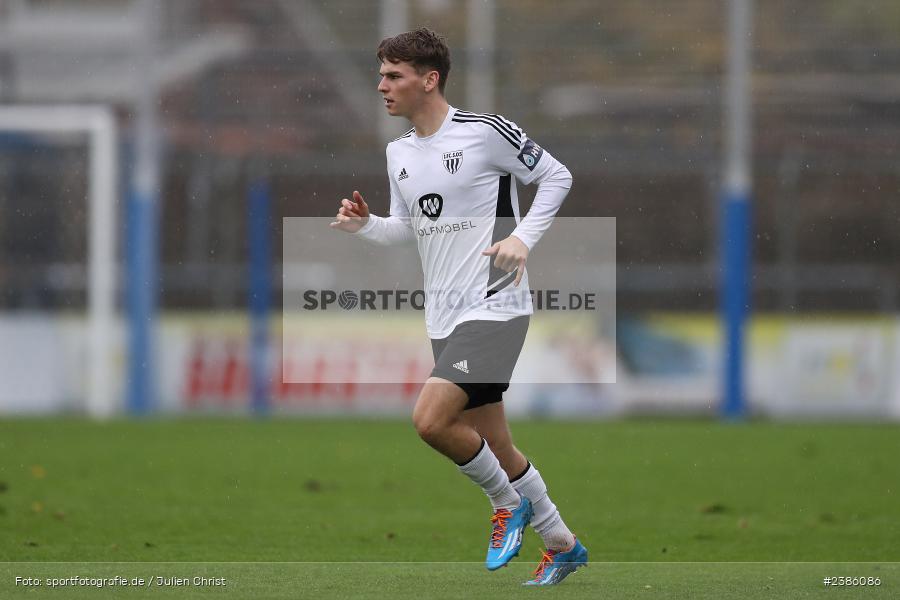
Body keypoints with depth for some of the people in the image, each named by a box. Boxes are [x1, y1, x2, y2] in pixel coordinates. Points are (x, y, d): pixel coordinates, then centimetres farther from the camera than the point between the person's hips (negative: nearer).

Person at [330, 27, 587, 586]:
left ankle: (508, 502, 1)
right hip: (445, 318, 8)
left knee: (431, 419, -22)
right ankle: (562, 544, 27)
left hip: (494, 308, -8)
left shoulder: (486, 132, -11)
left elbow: (557, 176, -3)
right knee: (494, 446, 10)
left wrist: (524, 237, -15)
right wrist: (365, 224, 2)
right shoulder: (399, 152, 11)